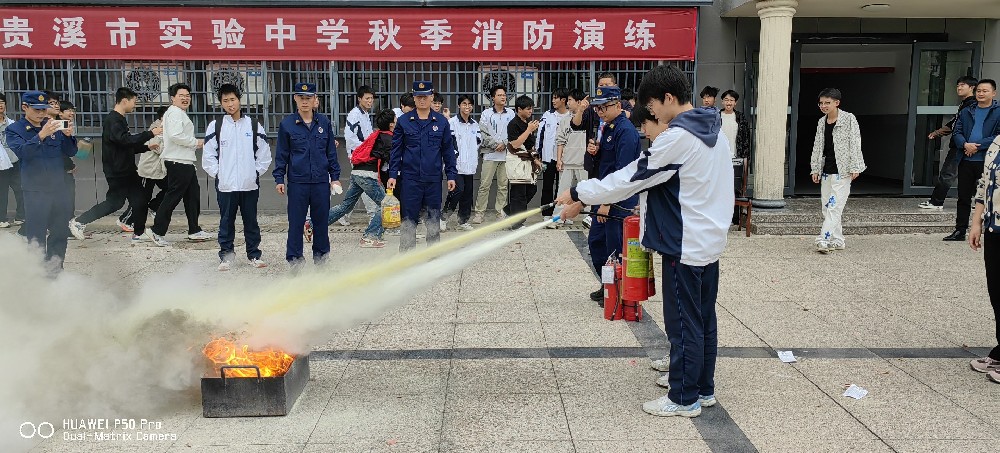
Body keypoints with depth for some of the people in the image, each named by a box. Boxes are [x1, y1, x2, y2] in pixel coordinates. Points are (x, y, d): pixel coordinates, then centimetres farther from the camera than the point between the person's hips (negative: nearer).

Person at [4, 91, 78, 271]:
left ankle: (55, 268, 22)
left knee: (60, 232, 10)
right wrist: (41, 135, -30)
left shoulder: (54, 127, 9)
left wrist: (68, 136, -13)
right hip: (35, 190, -4)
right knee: (36, 236, -1)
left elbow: (70, 152, 7)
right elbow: (21, 152, -18)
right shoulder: (14, 130, -1)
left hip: (59, 187, 4)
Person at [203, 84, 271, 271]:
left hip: (250, 184, 1)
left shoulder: (254, 125, 5)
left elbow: (264, 154, 8)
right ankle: (226, 256, 15)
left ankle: (254, 255, 18)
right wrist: (218, 174, -2)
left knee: (251, 221, 8)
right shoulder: (215, 126, 3)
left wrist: (256, 172, 1)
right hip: (225, 185, 0)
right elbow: (208, 156, 4)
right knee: (226, 222, 6)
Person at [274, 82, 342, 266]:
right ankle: (294, 257, 12)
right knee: (296, 221, 2)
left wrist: (335, 176, 8)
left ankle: (320, 254, 23)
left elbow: (331, 152, 11)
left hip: (321, 181, 2)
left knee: (321, 220, 9)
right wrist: (279, 179, -1)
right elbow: (281, 154, 4)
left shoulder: (324, 122, 6)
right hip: (297, 182, -2)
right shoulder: (287, 124, 1)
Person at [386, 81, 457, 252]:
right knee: (408, 218, 2)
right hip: (410, 178, -1)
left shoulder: (441, 121, 4)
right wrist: (392, 175, -2)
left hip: (434, 178, 1)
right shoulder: (403, 121, 1)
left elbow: (448, 150, 8)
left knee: (434, 217, 8)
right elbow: (396, 150, 3)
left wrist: (451, 175, 4)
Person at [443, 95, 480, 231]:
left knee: (468, 192, 7)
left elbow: (478, 141, 22)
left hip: (470, 164, 7)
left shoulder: (475, 124, 16)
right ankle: (444, 217, -2)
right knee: (458, 189, -17)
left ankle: (463, 220, 16)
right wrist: (455, 154, -16)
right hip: (457, 164, -6)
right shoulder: (452, 122, -5)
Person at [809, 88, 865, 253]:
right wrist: (815, 169, 12)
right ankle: (837, 241, 14)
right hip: (826, 170, 7)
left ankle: (824, 239, -17)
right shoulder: (821, 122, 12)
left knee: (834, 205, -12)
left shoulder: (848, 119, -6)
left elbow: (855, 143, -8)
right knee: (827, 206, 7)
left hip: (842, 170, -7)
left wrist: (854, 167, -13)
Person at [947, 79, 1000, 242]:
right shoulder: (966, 112, 13)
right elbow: (957, 132, 8)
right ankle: (960, 231, 17)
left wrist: (977, 146, -16)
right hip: (966, 161, 4)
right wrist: (965, 144, -12)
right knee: (963, 197, 10)